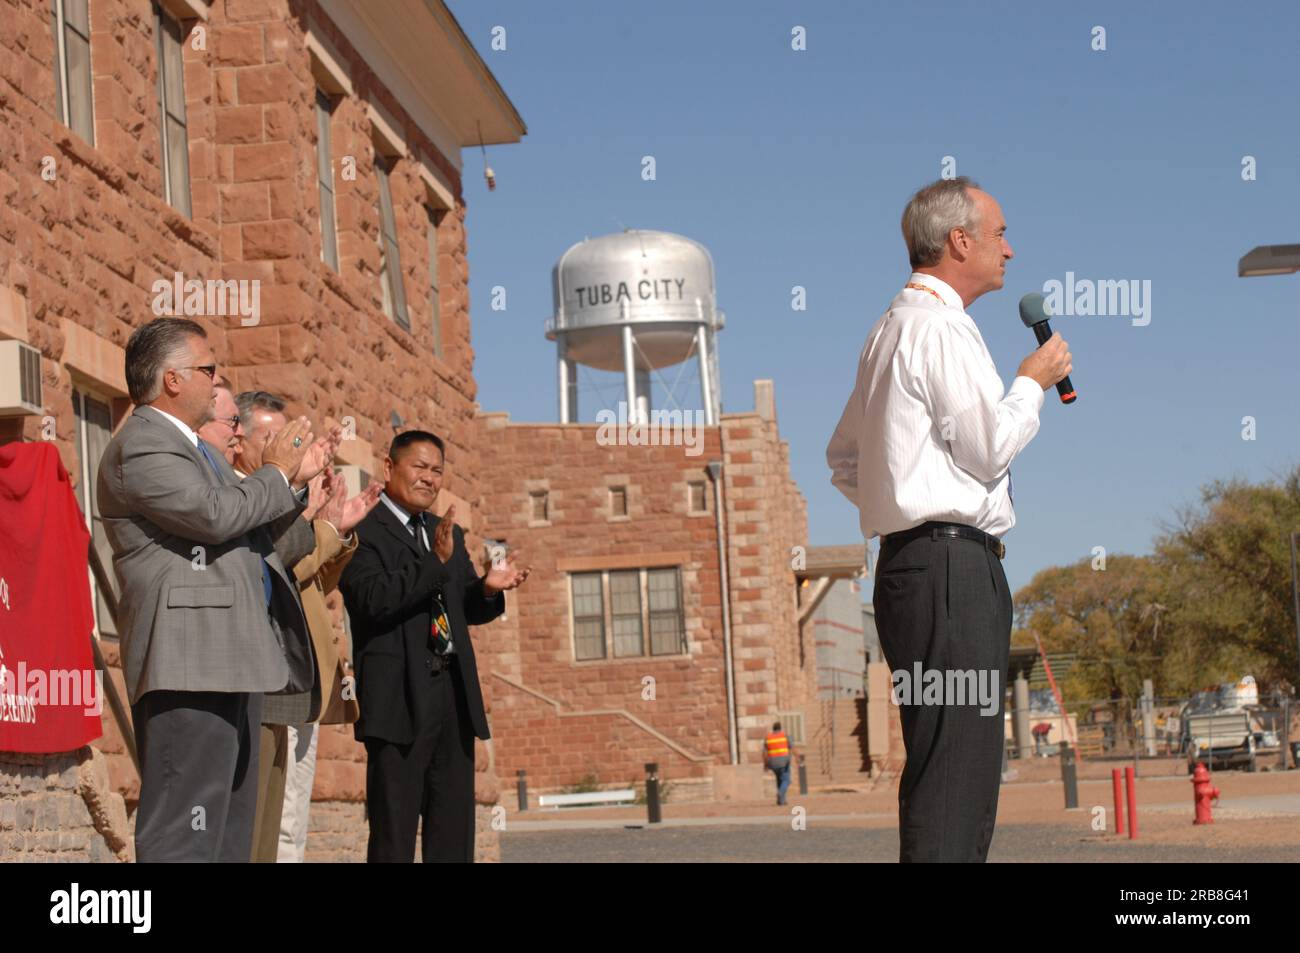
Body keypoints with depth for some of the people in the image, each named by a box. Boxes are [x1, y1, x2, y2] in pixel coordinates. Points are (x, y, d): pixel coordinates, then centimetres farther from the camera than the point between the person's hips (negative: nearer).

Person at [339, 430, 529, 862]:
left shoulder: (447, 533, 18)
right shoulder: (362, 531, -6)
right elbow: (374, 599, -20)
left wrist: (488, 588, -1)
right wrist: (436, 561, -26)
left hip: (454, 692, 7)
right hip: (400, 696, -7)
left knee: (454, 832, 9)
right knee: (394, 832, -3)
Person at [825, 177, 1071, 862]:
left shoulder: (890, 329, 21)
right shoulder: (941, 327, -10)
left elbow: (844, 459, 27)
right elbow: (988, 448, -12)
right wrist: (1034, 381, 2)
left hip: (909, 560, 10)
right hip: (953, 566, -10)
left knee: (961, 768, 11)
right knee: (952, 778, -13)